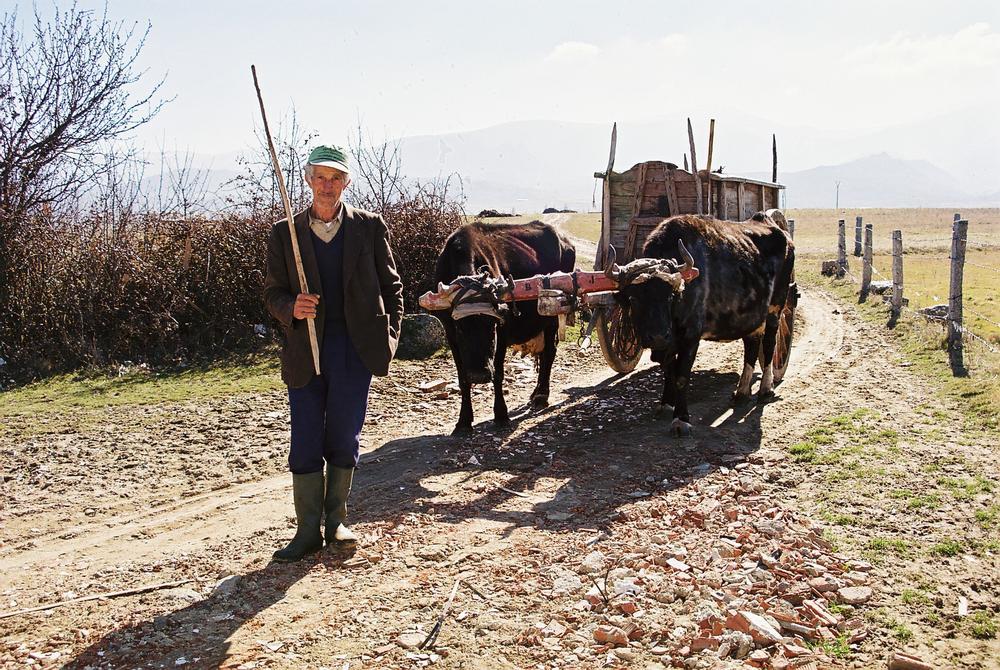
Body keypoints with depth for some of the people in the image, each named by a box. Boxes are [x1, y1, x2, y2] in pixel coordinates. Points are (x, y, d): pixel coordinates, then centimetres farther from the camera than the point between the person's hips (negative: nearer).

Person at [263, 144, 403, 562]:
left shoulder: (369, 227, 4)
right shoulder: (284, 234, 5)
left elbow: (391, 286, 8)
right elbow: (272, 292, 7)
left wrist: (389, 337, -1)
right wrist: (291, 307, -15)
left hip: (354, 348, 0)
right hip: (305, 350, 1)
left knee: (344, 438, 6)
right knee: (305, 442, 3)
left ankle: (336, 521, 22)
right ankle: (308, 531, 14)